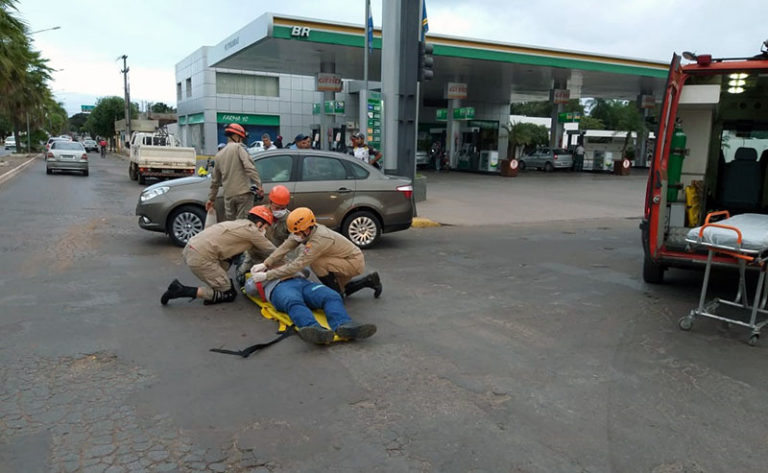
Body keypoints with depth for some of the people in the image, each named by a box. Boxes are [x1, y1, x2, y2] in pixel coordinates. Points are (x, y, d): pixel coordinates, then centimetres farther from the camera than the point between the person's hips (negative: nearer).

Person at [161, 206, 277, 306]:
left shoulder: (241, 224, 21)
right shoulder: (251, 230, -4)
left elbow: (255, 252, 26)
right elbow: (272, 251, 5)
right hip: (200, 258, -9)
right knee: (229, 294, 2)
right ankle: (180, 290, -4)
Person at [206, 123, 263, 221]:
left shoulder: (219, 155, 17)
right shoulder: (238, 147, -1)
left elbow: (215, 180, 23)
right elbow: (249, 167, -16)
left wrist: (211, 198, 31)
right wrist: (259, 185, -19)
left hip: (228, 195, 6)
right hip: (243, 193, -6)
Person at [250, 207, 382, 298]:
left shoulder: (318, 240, -34)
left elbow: (296, 265, -35)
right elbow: (285, 247, -9)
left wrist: (266, 275, -33)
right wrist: (266, 264, -19)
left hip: (355, 262, -9)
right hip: (347, 258, 9)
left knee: (316, 263, -25)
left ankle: (336, 294, -9)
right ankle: (369, 280, 30)